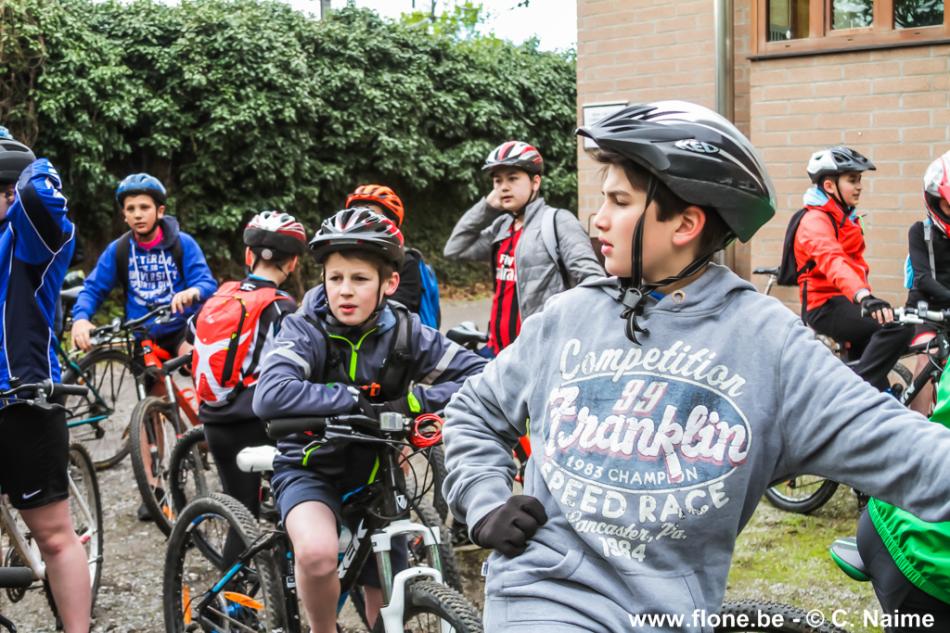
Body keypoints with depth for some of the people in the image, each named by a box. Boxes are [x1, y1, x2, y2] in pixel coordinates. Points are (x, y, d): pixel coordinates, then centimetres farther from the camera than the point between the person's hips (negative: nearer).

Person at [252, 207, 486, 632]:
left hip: (373, 472, 3)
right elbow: (270, 396, -37)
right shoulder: (306, 329, -20)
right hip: (311, 466, -3)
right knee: (319, 553, -33)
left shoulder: (404, 332, -12)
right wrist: (355, 400, -36)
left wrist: (414, 400, -29)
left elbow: (481, 375, -16)